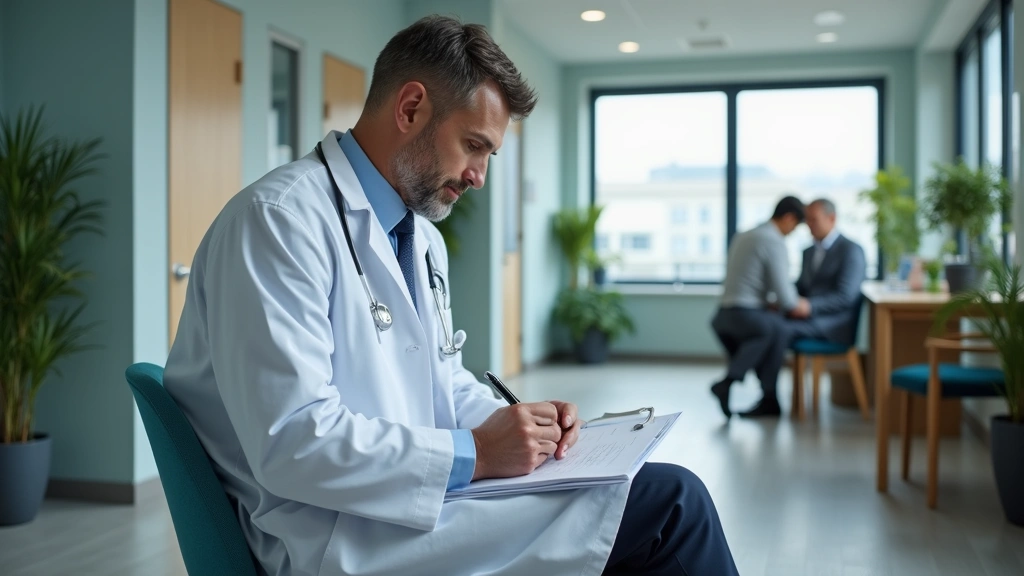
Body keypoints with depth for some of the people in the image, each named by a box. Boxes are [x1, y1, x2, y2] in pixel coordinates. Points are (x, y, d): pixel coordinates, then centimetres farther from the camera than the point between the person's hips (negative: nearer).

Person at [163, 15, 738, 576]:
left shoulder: (424, 237, 15)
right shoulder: (279, 219, -15)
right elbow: (291, 443, -23)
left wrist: (511, 423, 0)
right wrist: (474, 454, -20)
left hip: (422, 497, 9)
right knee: (670, 502, -17)